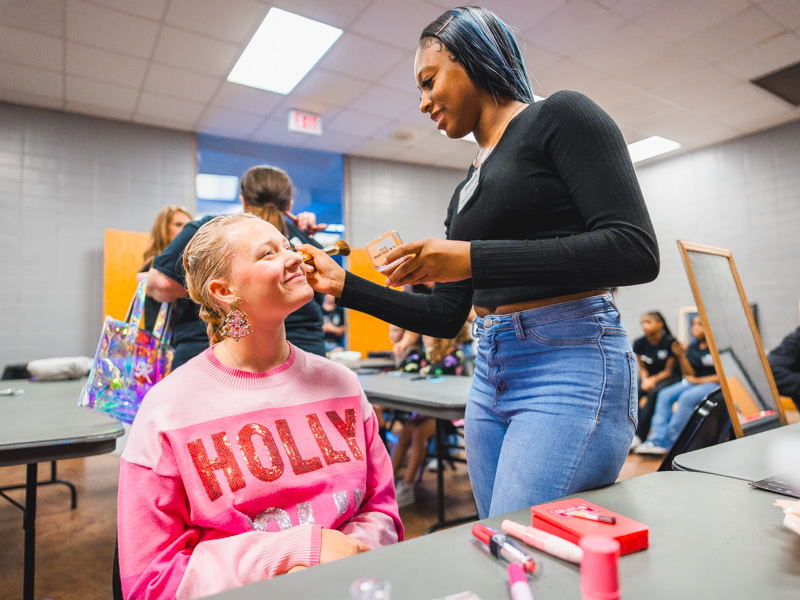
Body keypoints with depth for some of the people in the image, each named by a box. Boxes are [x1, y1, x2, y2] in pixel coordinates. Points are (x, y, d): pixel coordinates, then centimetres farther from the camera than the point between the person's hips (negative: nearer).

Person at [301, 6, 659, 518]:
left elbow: (635, 251, -13)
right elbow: (446, 318, 17)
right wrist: (343, 284, 10)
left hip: (572, 365, -7)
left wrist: (474, 258, -18)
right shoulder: (467, 190, 19)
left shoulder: (559, 116, 0)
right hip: (491, 378, 7)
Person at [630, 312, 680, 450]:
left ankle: (639, 436, -37)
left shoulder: (670, 342, -11)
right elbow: (642, 368, 8)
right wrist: (645, 380, -12)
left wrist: (652, 380, -20)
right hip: (648, 377, 4)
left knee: (654, 392, -35)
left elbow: (668, 371, -7)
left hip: (669, 378, -4)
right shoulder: (639, 343, 1)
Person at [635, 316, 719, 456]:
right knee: (665, 394, -15)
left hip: (715, 385, -7)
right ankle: (658, 441, -23)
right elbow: (690, 374, 8)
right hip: (694, 382, 7)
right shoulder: (692, 347, 14)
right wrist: (681, 356, -5)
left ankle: (671, 442, -24)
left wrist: (698, 380, -8)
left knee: (687, 397, -33)